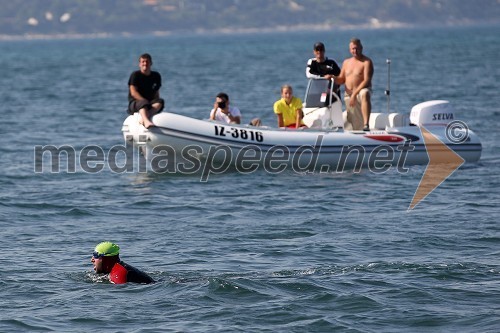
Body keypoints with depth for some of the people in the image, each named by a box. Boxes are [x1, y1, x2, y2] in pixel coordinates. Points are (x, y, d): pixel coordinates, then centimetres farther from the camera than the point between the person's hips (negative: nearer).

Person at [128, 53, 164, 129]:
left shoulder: (156, 76, 13)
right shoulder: (135, 75, -2)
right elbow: (133, 93, -11)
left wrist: (154, 103, -4)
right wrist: (145, 101, -20)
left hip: (151, 103, 4)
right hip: (135, 102, -4)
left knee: (160, 102, -28)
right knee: (143, 104, -39)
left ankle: (143, 118, -52)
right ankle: (147, 121, -71)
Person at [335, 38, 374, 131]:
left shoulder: (366, 62, -3)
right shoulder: (346, 62, 18)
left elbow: (366, 81, -13)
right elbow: (341, 80, 22)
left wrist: (355, 94, -21)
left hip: (361, 91, -6)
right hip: (348, 95, 6)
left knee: (365, 95, -43)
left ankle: (366, 125, -54)